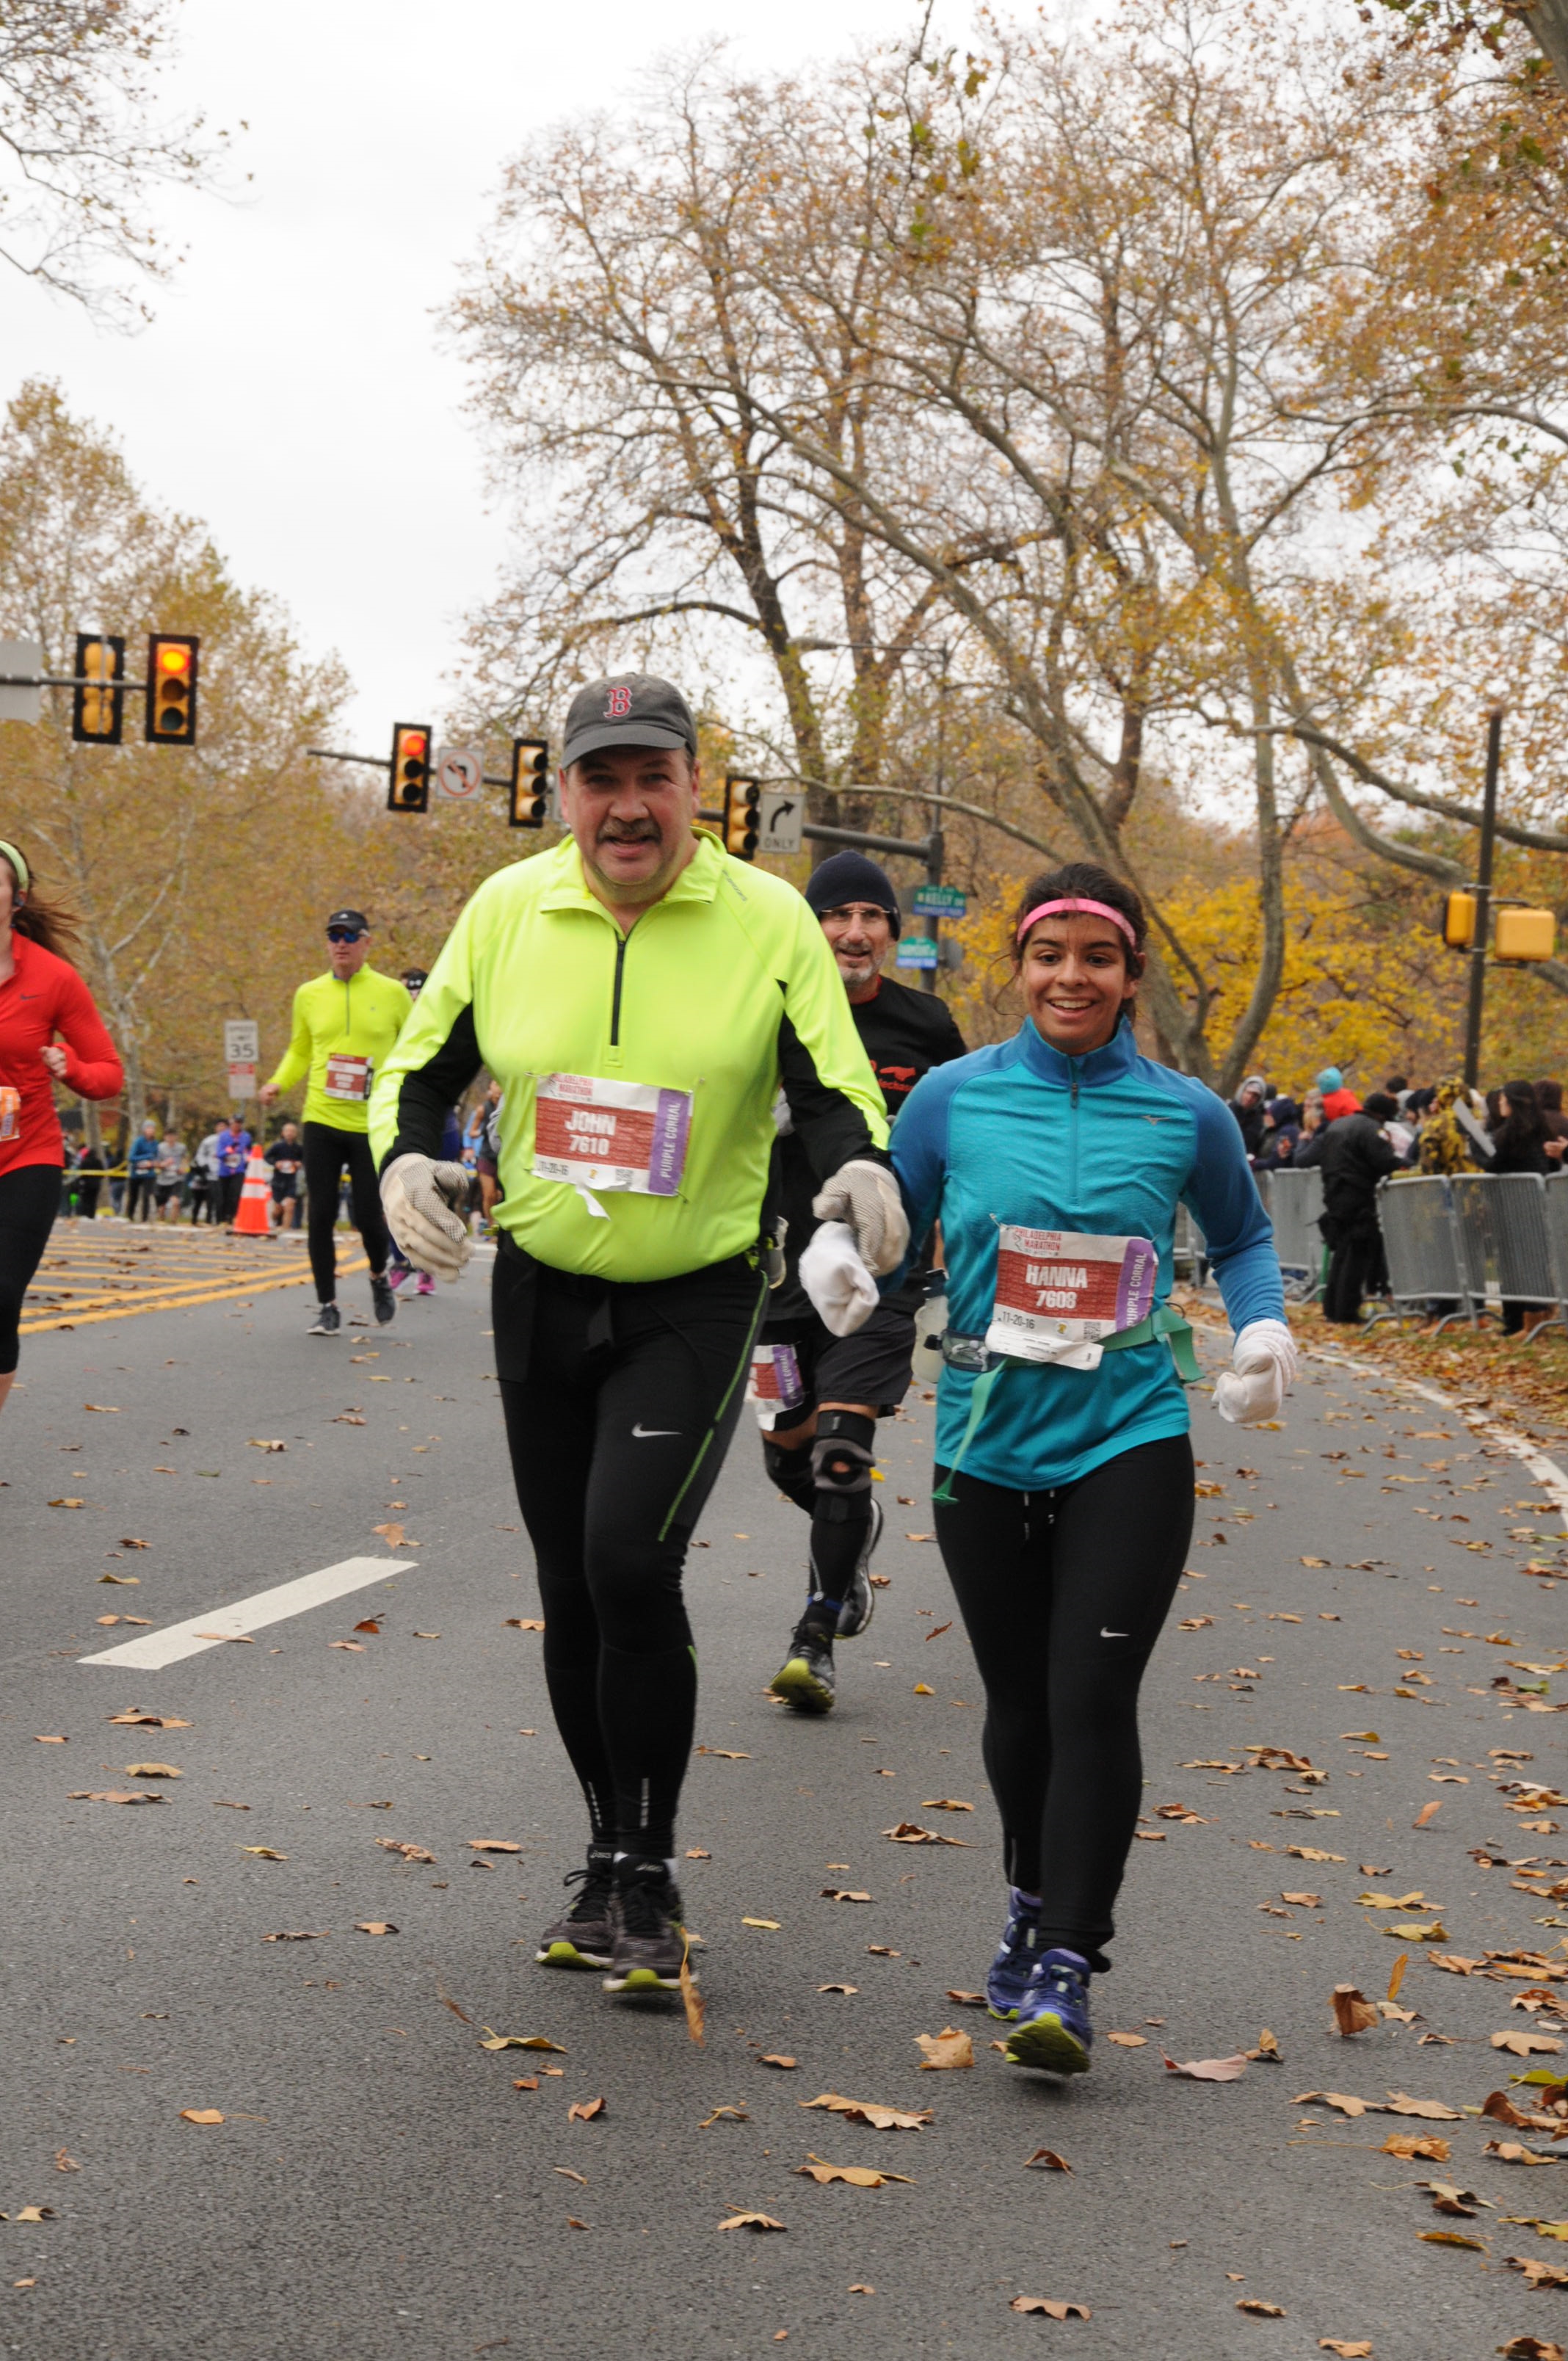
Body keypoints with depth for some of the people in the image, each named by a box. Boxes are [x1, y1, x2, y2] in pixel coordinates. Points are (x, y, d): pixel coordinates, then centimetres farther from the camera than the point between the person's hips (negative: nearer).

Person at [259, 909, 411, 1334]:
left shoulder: (392, 993, 0)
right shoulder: (310, 995, 7)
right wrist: (278, 1083, 0)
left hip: (374, 1125, -2)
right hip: (322, 1122, 2)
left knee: (368, 1216, -1)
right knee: (320, 1217, 0)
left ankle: (379, 1276, 31)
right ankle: (327, 1308, 11)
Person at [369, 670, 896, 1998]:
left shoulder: (768, 921, -8)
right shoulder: (509, 909, -1)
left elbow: (833, 1091, -7)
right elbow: (423, 1065, 8)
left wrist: (858, 1168, -29)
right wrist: (405, 1158, -13)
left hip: (694, 1302, -4)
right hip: (540, 1292, 4)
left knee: (631, 1562, -19)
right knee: (572, 1590, 10)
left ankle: (650, 1881, -4)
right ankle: (609, 1860, 28)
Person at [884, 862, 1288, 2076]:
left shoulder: (1186, 1114, 1)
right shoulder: (954, 1097, 0)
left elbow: (1243, 1235, 18)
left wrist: (1265, 1326, -1)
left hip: (1130, 1442, -1)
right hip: (988, 1444, 2)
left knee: (1093, 1696, -13)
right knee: (1021, 1706, 13)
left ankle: (1065, 1968, -8)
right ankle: (1036, 1900, 39)